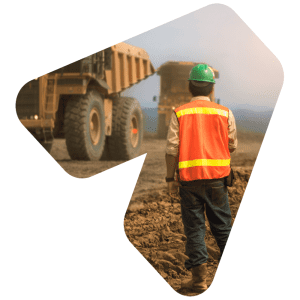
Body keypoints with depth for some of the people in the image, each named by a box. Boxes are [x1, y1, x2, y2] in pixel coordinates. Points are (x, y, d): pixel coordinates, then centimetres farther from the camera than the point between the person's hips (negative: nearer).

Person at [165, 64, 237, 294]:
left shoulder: (179, 113, -2)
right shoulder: (225, 113, 2)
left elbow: (172, 149, -5)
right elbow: (232, 146, 7)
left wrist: (170, 179, 2)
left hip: (189, 179, -1)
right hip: (217, 177, 1)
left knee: (194, 227, 4)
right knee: (222, 226, 12)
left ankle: (200, 278, 2)